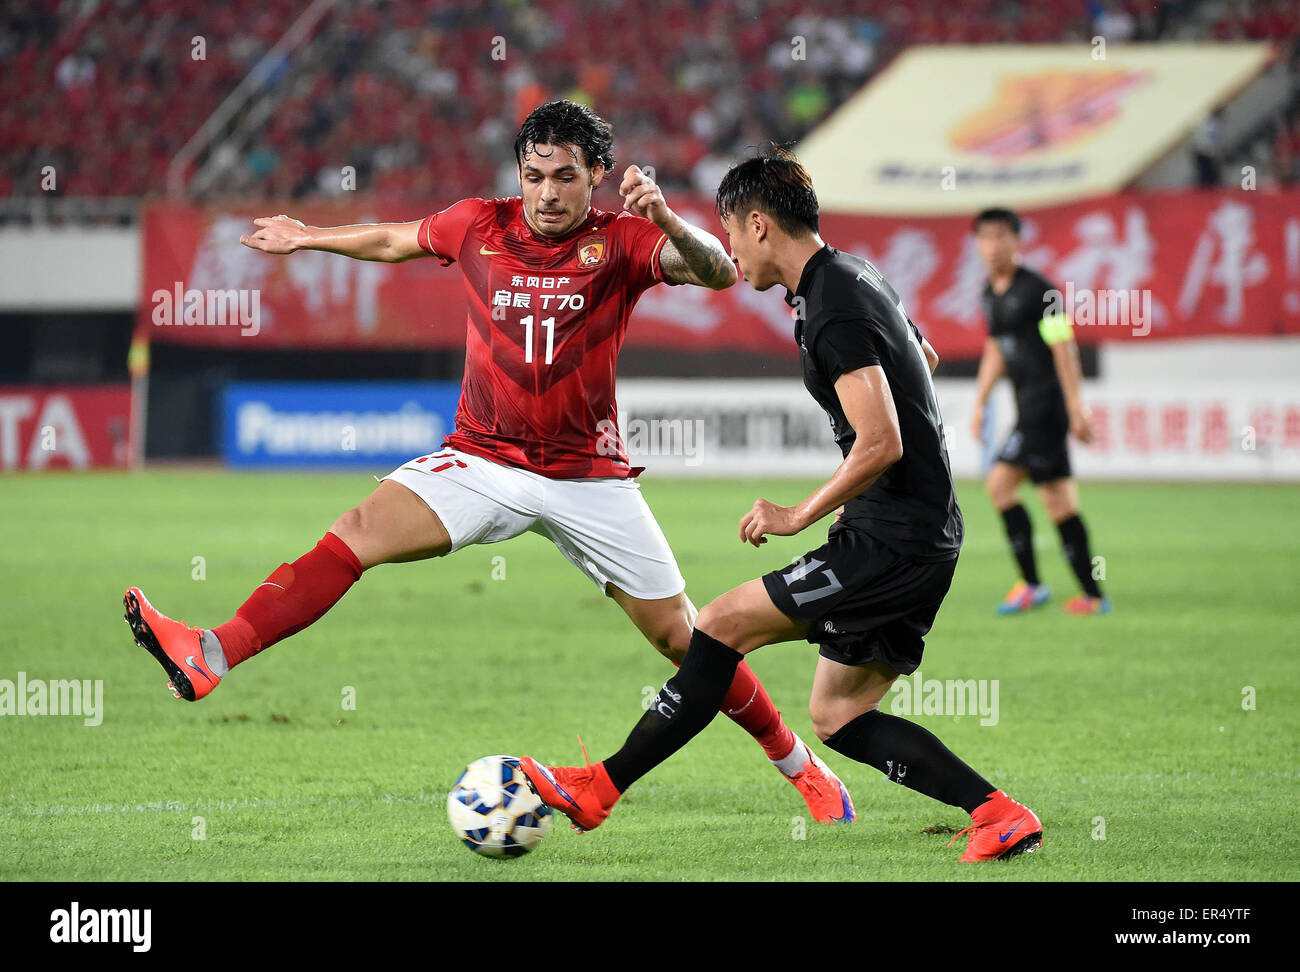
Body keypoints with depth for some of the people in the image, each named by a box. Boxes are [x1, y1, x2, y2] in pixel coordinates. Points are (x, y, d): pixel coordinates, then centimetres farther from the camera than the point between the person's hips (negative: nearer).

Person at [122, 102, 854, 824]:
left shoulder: (621, 243, -6)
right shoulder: (479, 226, 2)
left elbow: (719, 273, -23)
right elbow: (395, 241, 23)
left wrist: (665, 221, -42)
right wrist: (308, 238, 35)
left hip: (588, 476, -1)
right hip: (483, 460, 2)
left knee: (681, 636, 1)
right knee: (360, 533, -21)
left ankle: (799, 763, 21)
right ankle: (210, 658, -32)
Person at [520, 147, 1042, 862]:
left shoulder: (834, 311, -18)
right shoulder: (857, 280, 14)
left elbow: (879, 446, -25)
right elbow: (924, 357, 33)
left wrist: (798, 517, -13)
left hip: (892, 541, -10)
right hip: (924, 535, 10)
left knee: (724, 624, -8)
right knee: (837, 717, 10)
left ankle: (598, 789, -5)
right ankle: (998, 814, 2)